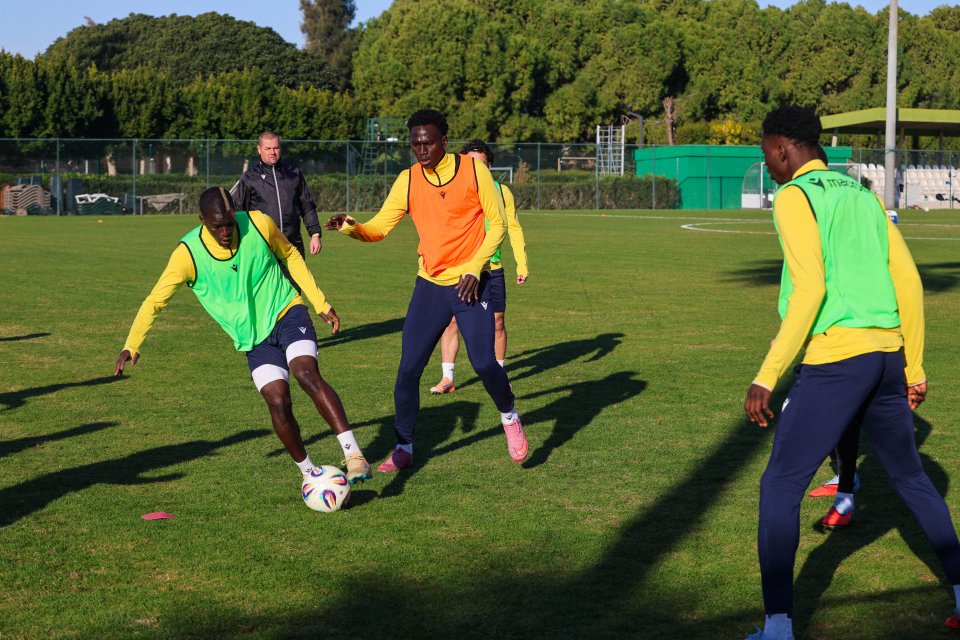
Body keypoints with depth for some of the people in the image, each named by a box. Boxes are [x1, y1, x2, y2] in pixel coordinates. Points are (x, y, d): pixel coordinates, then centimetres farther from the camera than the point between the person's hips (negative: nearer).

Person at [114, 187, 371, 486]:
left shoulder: (258, 224, -12)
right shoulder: (188, 253, -14)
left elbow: (290, 256, 6)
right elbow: (155, 300, -7)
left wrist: (320, 303, 8)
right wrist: (131, 345, -16)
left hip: (287, 313, -1)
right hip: (253, 338, 1)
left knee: (307, 374, -26)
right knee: (277, 401, -15)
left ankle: (354, 455, -27)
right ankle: (309, 472, 6)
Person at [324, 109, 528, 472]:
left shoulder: (473, 171, -7)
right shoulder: (408, 181, 1)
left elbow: (498, 225, -3)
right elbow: (378, 228, 1)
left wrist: (475, 268, -14)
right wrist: (351, 228, -20)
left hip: (470, 285, -3)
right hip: (430, 285, 3)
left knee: (483, 363, -12)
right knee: (409, 367, -3)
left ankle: (509, 418, 18)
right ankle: (403, 448, 11)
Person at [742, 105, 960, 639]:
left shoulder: (793, 197, -4)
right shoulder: (863, 193, 17)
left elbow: (809, 289, -15)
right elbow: (909, 280, 15)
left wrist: (767, 377, -15)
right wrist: (914, 368, 21)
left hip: (833, 360, -7)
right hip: (888, 355, 7)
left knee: (780, 487, 0)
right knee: (911, 479, 21)